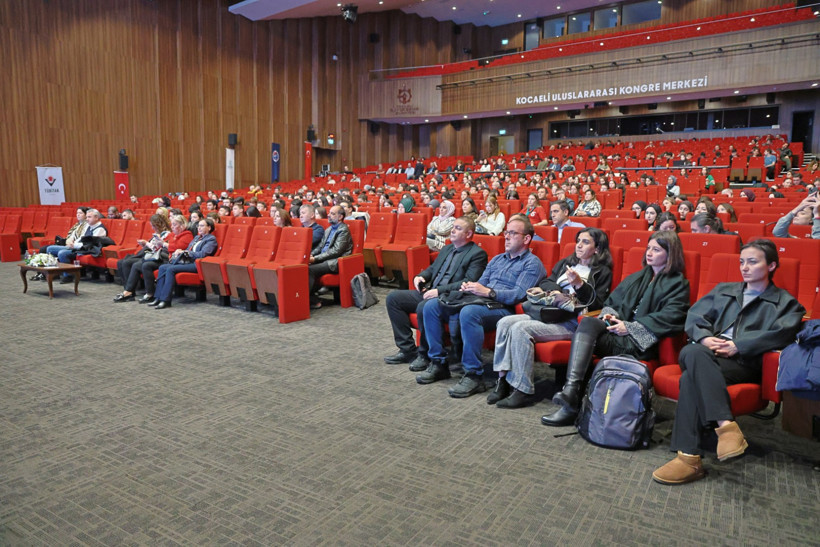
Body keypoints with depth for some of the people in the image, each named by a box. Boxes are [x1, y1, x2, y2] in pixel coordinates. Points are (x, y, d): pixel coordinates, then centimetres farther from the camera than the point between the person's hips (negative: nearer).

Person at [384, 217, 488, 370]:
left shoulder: (478, 254, -5)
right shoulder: (447, 249, 22)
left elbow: (469, 282, -16)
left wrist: (440, 290, -23)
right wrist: (420, 277, 5)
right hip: (429, 292, 9)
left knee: (424, 307, -36)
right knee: (393, 298, -3)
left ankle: (425, 355, -15)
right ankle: (407, 349, -1)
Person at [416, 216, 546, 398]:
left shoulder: (532, 263, 3)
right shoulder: (497, 259, 27)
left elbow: (519, 294, -12)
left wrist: (488, 291, -20)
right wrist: (469, 287, 0)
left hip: (503, 309, -8)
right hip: (477, 302, 8)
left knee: (469, 313, -39)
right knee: (431, 306, -7)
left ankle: (474, 375, -30)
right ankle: (438, 363, -3)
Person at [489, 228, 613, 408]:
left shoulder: (602, 272, 7)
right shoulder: (565, 263, 25)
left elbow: (598, 303, -4)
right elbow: (545, 283, 21)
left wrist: (579, 284, -15)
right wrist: (556, 291, 0)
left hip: (571, 321, -7)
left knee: (520, 328, -29)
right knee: (504, 323, -18)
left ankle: (521, 390, -24)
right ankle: (503, 380, -18)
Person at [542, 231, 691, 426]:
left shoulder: (678, 284, 8)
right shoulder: (637, 277, 28)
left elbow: (671, 317, -8)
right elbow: (612, 301, 28)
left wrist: (630, 327, -13)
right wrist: (609, 314, 3)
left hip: (641, 343, -5)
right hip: (618, 331, 6)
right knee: (588, 322, -29)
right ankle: (571, 389, -43)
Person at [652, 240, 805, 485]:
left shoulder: (786, 303, 20)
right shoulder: (723, 290, 32)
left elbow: (780, 334, -2)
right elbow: (695, 315, 18)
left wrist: (738, 346, -13)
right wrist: (704, 338, -4)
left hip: (744, 363, -3)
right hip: (708, 355, 4)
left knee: (692, 377, -36)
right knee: (692, 352, -37)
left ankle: (689, 457, -40)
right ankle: (725, 426, -44)